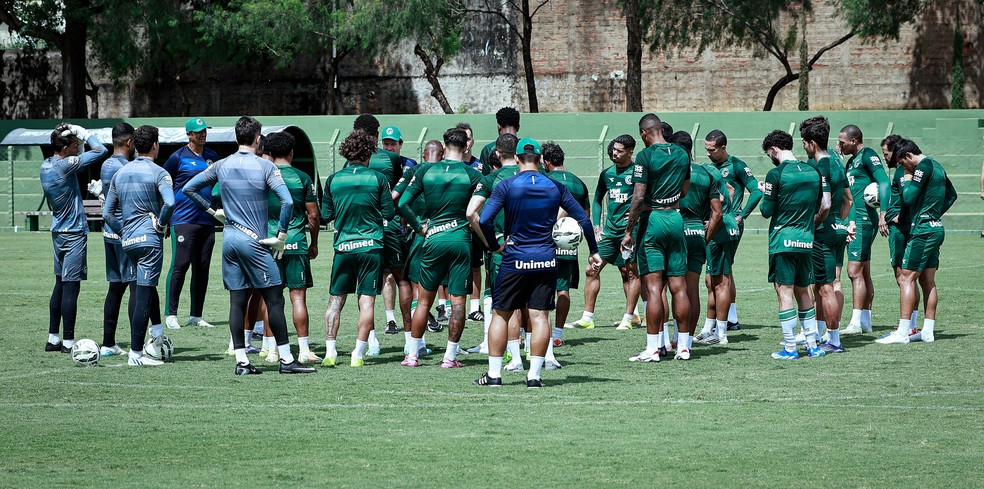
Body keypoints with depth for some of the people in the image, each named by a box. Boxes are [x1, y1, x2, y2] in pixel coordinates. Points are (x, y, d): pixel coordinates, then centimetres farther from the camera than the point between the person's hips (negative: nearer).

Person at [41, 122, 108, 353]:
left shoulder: (46, 166, 6)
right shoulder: (65, 165, -19)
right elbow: (101, 151, -19)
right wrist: (84, 133, -7)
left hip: (58, 231, 9)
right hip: (73, 233, -9)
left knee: (60, 285, 14)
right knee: (71, 287, -5)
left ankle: (53, 338, 17)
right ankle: (68, 341, -3)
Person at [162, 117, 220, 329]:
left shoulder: (212, 156, 13)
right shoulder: (178, 157, -2)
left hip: (207, 221, 6)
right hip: (183, 221, -6)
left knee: (202, 269, 6)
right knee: (180, 265, -10)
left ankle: (196, 316, 12)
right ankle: (171, 314, -6)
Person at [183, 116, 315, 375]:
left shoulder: (221, 166, 7)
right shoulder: (264, 166, -7)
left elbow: (188, 188, 14)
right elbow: (287, 201, -17)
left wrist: (213, 211, 17)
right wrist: (281, 236, -8)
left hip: (230, 239, 5)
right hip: (255, 241, -5)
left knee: (237, 300, 5)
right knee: (274, 298, -1)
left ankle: (241, 361, 3)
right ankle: (286, 359, -1)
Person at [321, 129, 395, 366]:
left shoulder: (333, 180, 0)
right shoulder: (377, 179, -4)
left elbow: (326, 215, 7)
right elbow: (389, 213, 1)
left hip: (343, 247, 2)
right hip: (371, 247, -2)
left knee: (336, 300, 9)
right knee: (367, 300, 2)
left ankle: (330, 351, 2)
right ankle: (358, 353, -2)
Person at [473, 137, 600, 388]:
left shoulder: (506, 186, -6)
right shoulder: (556, 187, 3)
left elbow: (484, 220, -14)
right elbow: (583, 219, 6)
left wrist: (494, 245, 2)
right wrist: (594, 251, 17)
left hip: (515, 259, -2)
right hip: (546, 260, 2)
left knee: (500, 314, 8)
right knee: (540, 315, 3)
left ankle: (494, 374, 8)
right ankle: (534, 375, -1)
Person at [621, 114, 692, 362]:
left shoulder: (646, 157, -12)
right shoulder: (682, 154, 7)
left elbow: (639, 197, -15)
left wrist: (629, 231, -10)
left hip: (652, 220, -5)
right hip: (676, 218, 5)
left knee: (653, 288, -6)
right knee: (678, 287, 7)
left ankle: (653, 349, -6)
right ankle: (684, 346, 9)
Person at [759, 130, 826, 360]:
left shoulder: (776, 174, -11)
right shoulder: (813, 172, 7)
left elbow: (767, 211, -7)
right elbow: (819, 209, 13)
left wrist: (764, 192, 10)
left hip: (782, 241, -6)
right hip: (806, 240, 6)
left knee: (785, 292, -3)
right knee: (804, 292, 14)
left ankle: (790, 348, -4)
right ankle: (812, 345, 14)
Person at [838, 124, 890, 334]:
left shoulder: (868, 155, -10)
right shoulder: (852, 160, 18)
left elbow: (884, 182, -20)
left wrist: (883, 214, -26)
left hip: (864, 220, -10)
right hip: (854, 221, 10)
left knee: (855, 271, -12)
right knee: (864, 273, 11)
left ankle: (856, 322, -12)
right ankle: (865, 322, 15)